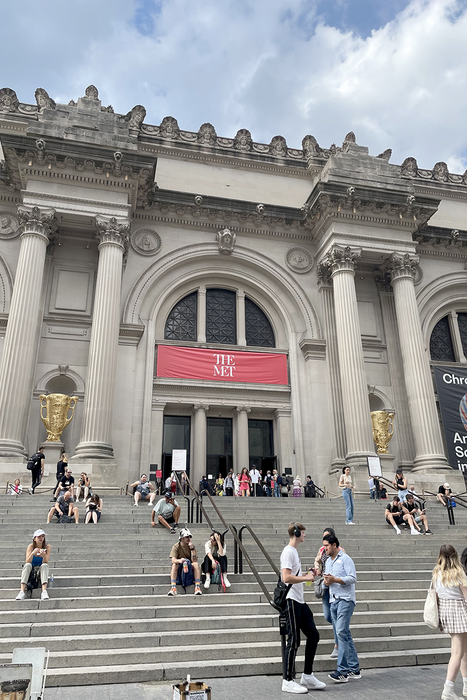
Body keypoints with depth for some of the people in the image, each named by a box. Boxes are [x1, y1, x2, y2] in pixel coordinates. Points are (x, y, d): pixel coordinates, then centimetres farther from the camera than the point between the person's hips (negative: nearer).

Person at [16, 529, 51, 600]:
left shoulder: (47, 547, -10)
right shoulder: (31, 546, -11)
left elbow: (45, 562, -19)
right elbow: (27, 562, -20)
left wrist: (43, 555, -41)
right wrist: (33, 553, -39)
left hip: (41, 569, 0)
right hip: (31, 570, 0)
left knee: (45, 565, -32)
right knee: (27, 565, -31)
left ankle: (44, 591, -46)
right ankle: (22, 591, -42)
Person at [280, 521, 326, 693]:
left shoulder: (294, 551, 17)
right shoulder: (288, 551, -15)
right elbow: (286, 578, -25)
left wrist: (308, 574, 13)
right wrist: (306, 578, -15)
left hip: (300, 602, 10)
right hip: (292, 601, -10)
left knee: (313, 635, 12)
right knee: (294, 641, -2)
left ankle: (307, 676, 23)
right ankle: (288, 681, 9)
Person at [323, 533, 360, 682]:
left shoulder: (345, 559, -6)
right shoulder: (328, 561, 18)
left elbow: (353, 578, -13)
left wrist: (335, 579, -20)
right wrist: (326, 581, -1)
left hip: (345, 600, -8)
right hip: (333, 600, 8)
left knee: (341, 632, -15)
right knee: (344, 634, 9)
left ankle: (343, 671, -13)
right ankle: (354, 669, 17)